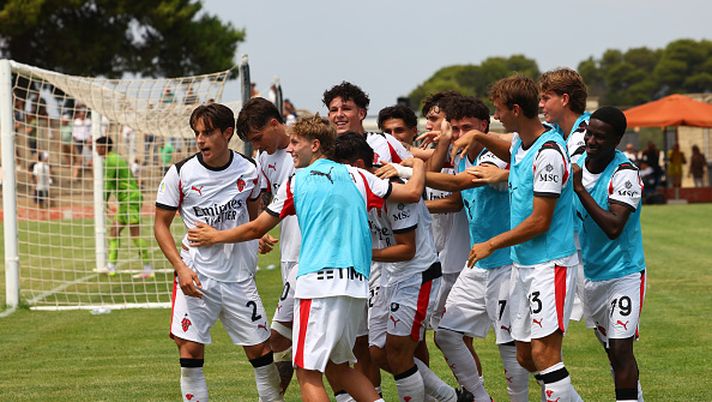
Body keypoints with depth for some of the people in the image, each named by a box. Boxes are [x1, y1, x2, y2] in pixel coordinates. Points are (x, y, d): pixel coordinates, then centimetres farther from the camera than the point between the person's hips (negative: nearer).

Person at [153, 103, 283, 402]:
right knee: (190, 349, -9)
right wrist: (181, 267, -13)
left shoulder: (248, 171, 0)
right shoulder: (180, 173, -7)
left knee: (259, 349, 6)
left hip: (239, 276, 2)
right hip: (196, 275, -2)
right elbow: (161, 225, -2)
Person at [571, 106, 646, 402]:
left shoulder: (625, 173, -19)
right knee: (612, 352, 11)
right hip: (590, 275, 7)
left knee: (621, 349, -12)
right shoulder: (578, 164, 2)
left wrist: (579, 189, -29)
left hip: (623, 274, -7)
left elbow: (614, 228, -30)